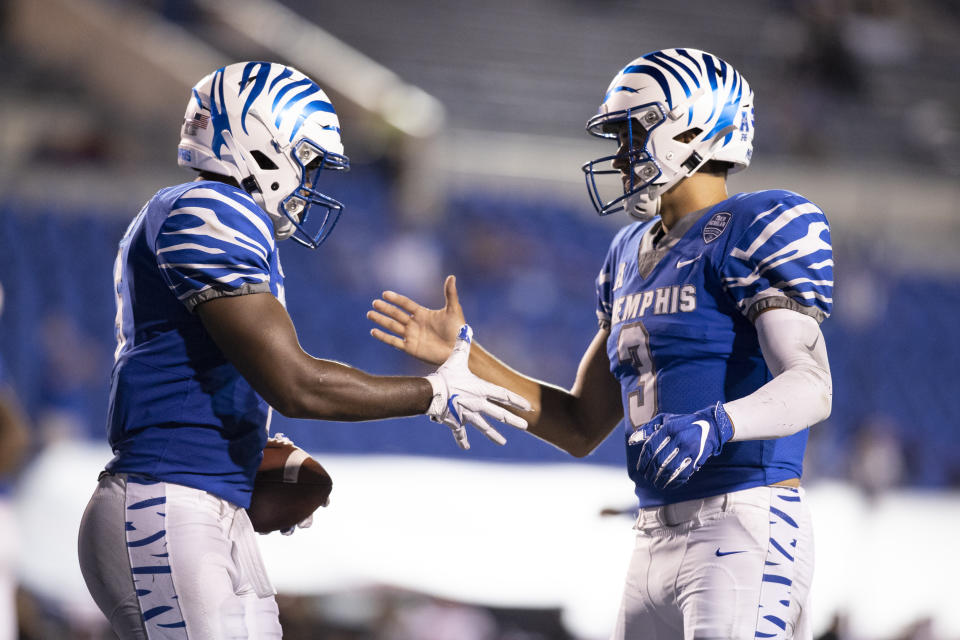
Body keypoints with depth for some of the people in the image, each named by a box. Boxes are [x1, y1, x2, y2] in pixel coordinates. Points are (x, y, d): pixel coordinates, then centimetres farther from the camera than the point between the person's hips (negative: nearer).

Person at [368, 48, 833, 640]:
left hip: (745, 528, -8)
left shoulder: (757, 232, -7)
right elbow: (581, 428, 21)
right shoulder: (633, 257, 18)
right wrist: (465, 358, 14)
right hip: (659, 541, 8)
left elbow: (811, 388, -20)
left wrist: (715, 423, -37)